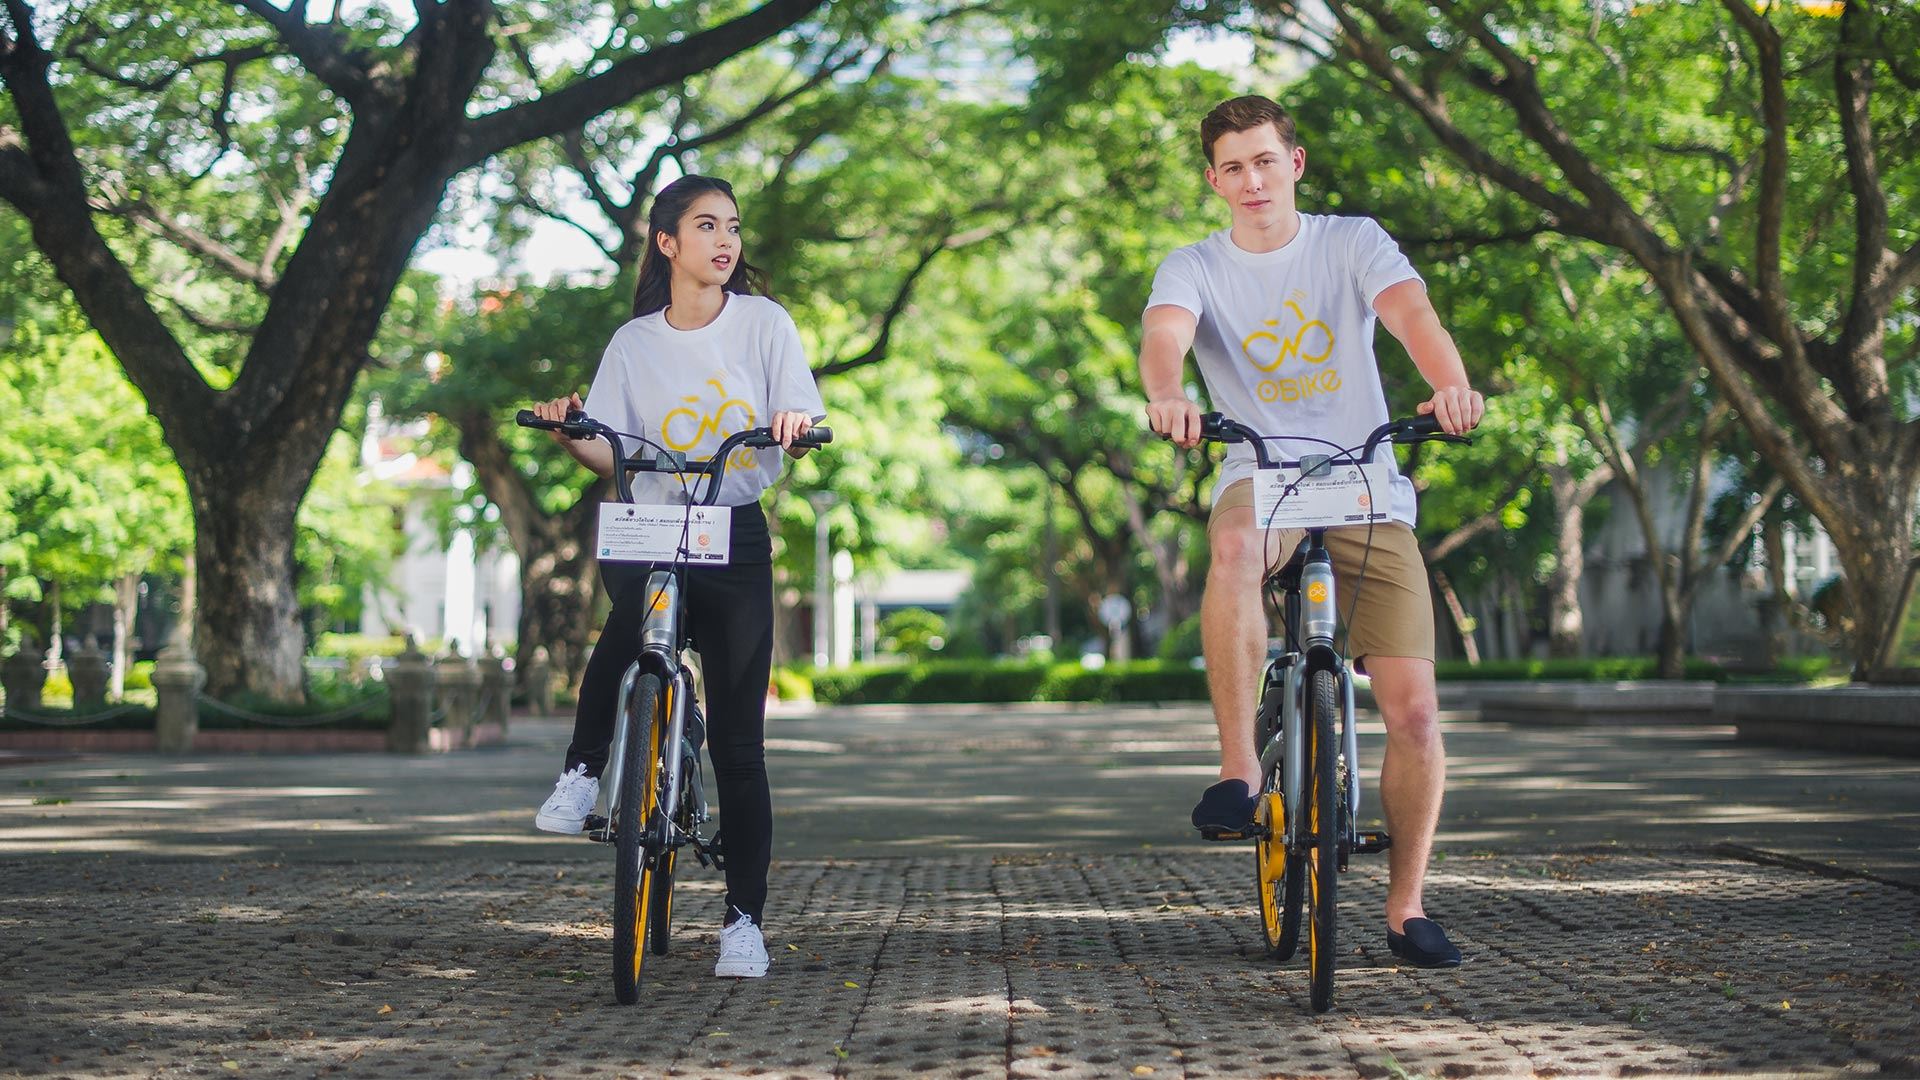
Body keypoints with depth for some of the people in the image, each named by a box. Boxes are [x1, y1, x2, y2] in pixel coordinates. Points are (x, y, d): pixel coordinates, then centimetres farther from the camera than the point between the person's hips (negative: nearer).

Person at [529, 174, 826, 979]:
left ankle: (744, 918, 6)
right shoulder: (635, 344, 5)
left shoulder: (763, 322, 3)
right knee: (634, 603, -38)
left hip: (737, 538, 0)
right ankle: (582, 771, -22)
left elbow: (805, 421, -5)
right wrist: (568, 436, -20)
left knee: (736, 738, -1)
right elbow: (610, 456, 1)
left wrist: (797, 424, -28)